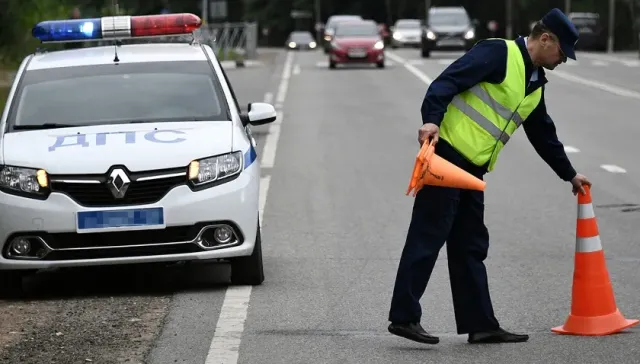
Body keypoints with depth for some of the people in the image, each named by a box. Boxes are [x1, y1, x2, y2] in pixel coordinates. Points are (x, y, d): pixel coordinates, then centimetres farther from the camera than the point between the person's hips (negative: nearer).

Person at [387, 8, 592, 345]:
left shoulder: (535, 84, 19)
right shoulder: (498, 53, -9)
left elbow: (544, 135, 31)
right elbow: (448, 81, -19)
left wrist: (569, 175, 38)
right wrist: (432, 120, -32)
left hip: (472, 168, 9)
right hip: (446, 153, -9)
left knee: (471, 247, 10)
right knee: (427, 237, -8)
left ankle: (480, 324, 13)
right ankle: (403, 317, -6)